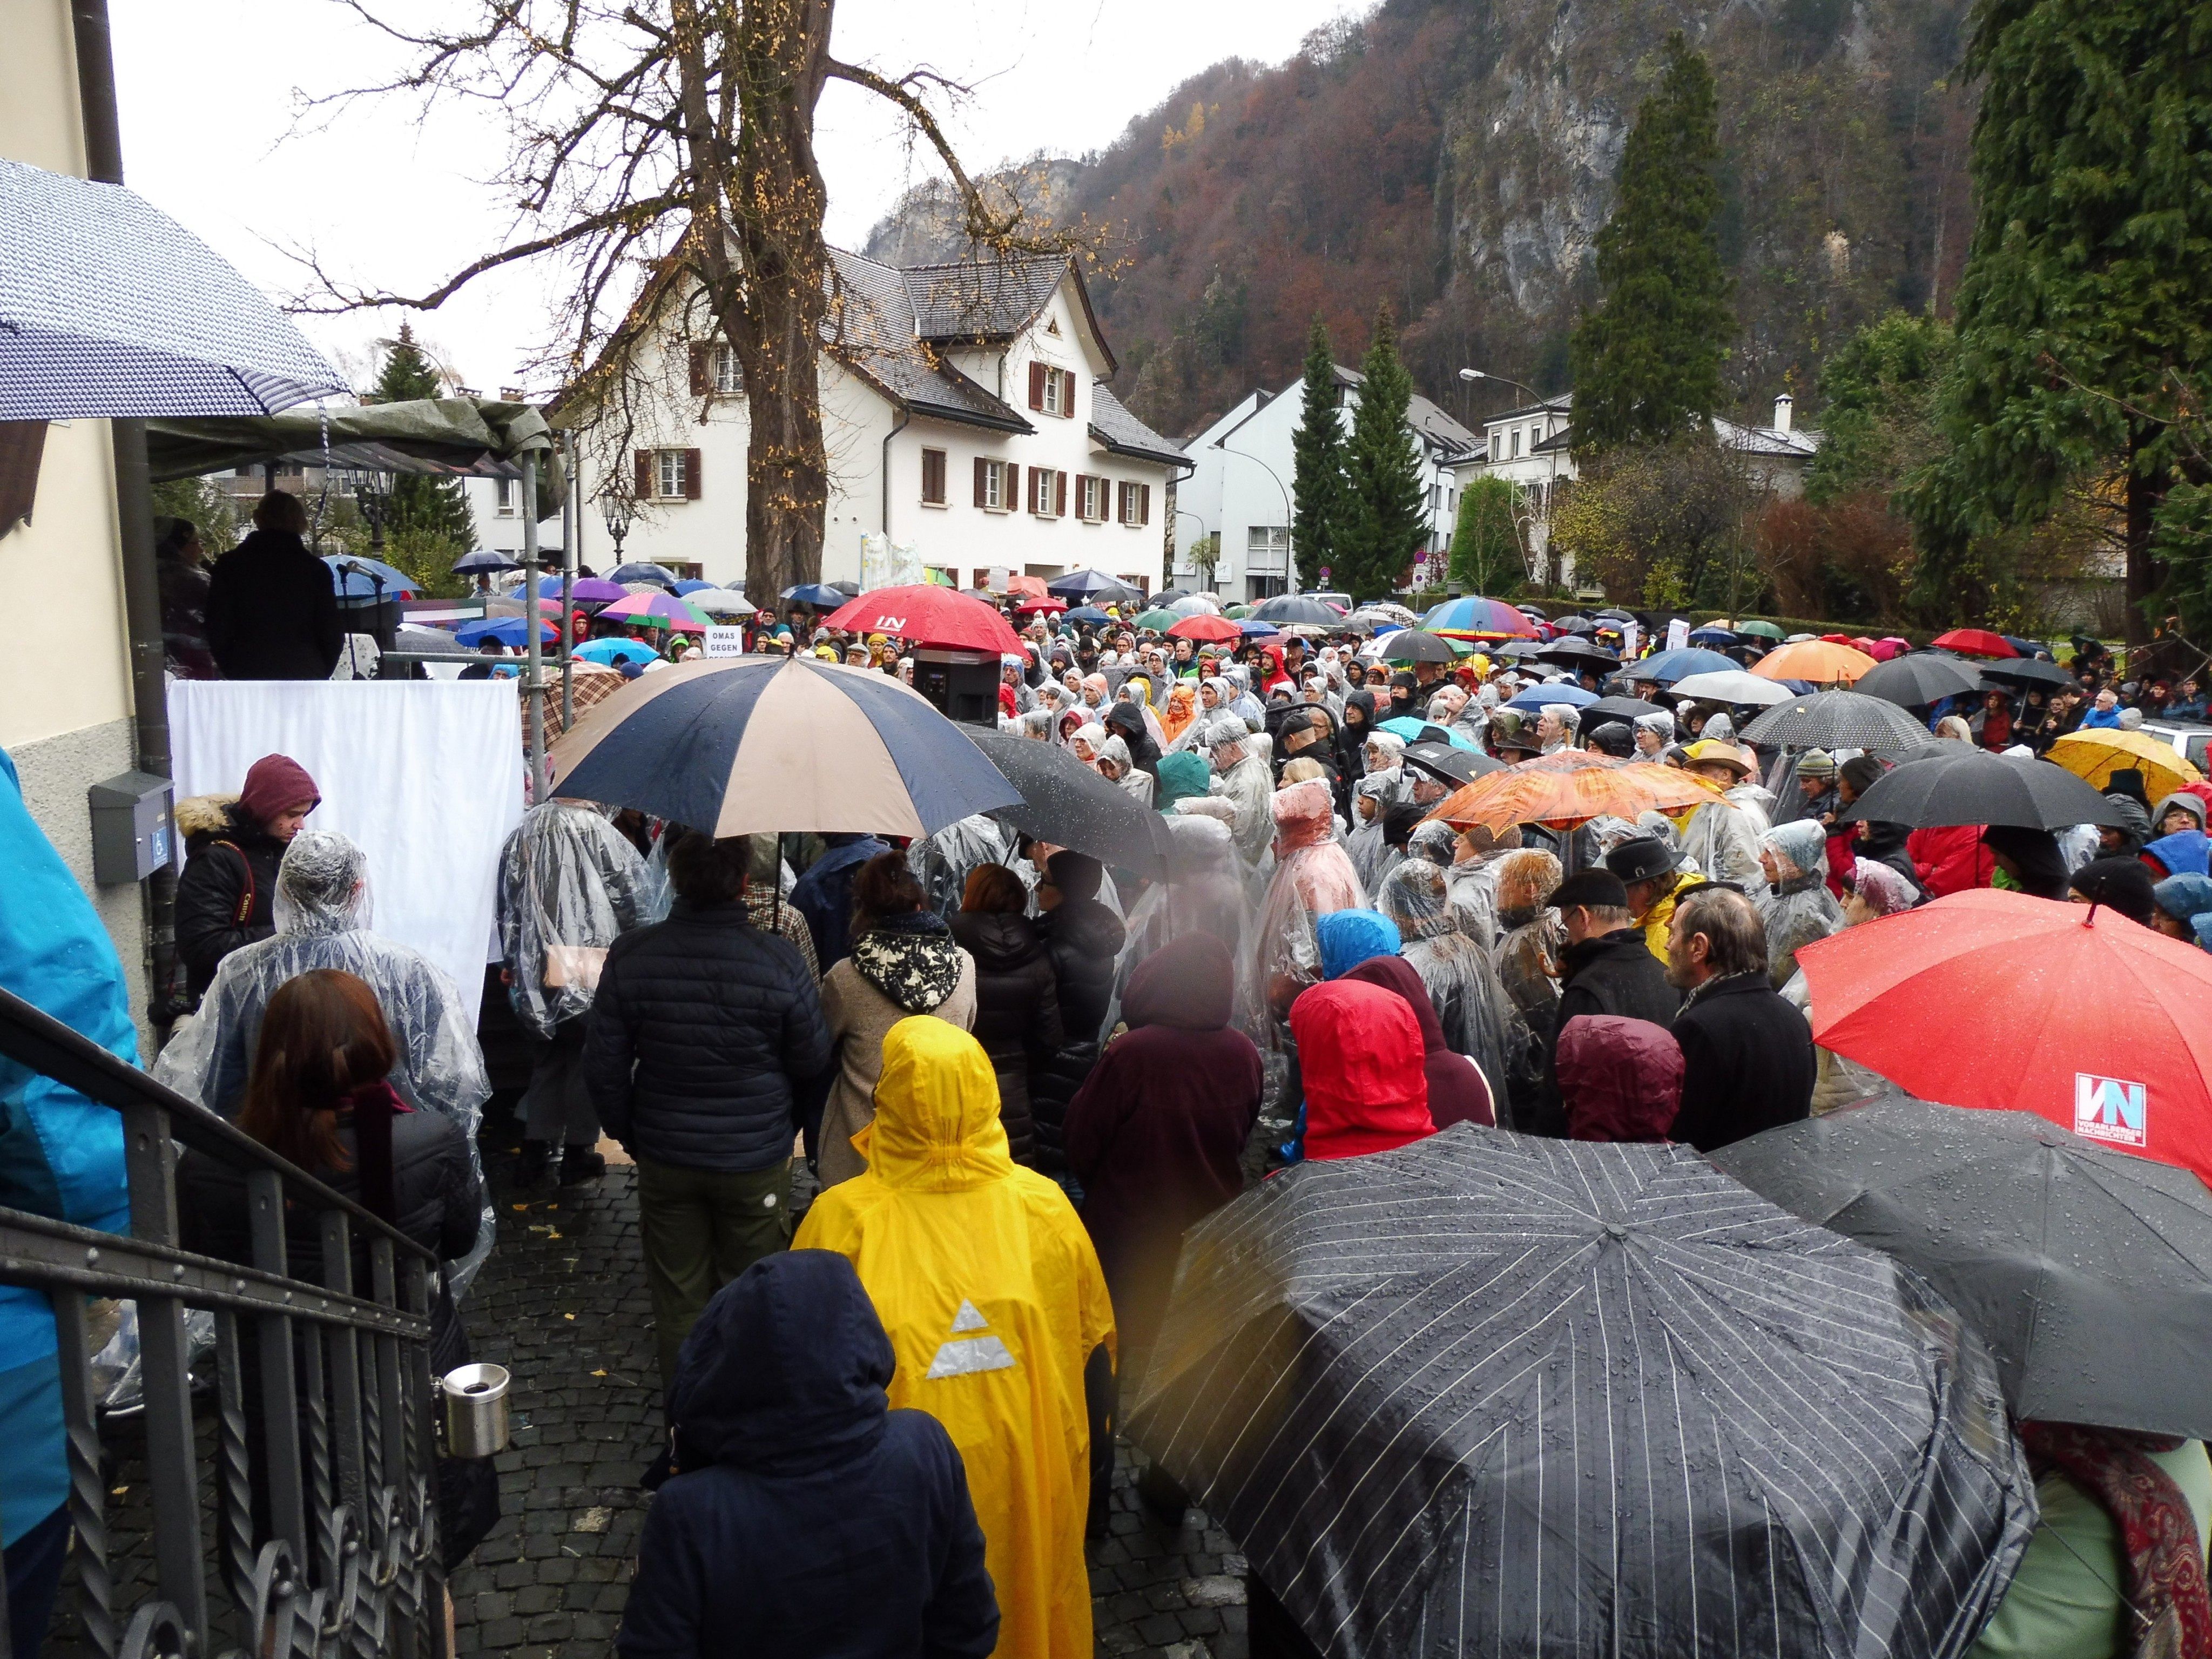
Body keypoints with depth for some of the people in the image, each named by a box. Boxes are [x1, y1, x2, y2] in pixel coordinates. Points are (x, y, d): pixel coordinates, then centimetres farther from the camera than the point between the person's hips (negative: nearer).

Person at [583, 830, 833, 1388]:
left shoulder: (629, 957, -13)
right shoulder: (780, 963, -19)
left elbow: (604, 1068, -5)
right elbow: (814, 1063, -8)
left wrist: (628, 1134, 11)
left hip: (664, 1159, 2)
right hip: (757, 1161, -2)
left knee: (678, 1303, 17)